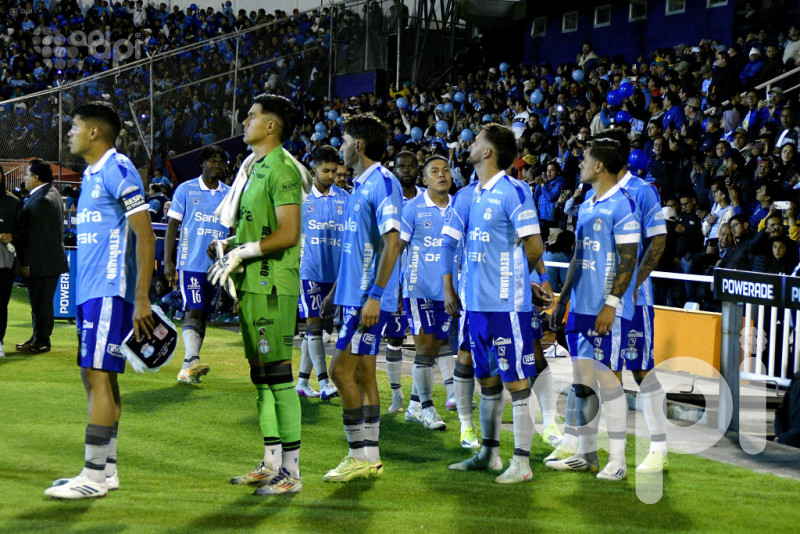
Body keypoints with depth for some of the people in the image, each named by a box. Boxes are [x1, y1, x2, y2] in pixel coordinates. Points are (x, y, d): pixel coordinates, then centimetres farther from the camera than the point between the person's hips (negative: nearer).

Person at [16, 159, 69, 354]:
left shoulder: (42, 200, -20)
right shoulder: (52, 193, 14)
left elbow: (37, 235, -22)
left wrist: (28, 262, -18)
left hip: (43, 262, -10)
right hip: (52, 258, 10)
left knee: (41, 302, -3)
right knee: (39, 302, 16)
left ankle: (41, 342, 2)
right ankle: (39, 338, 23)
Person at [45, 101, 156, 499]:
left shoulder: (117, 170, -11)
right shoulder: (90, 174, 18)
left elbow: (145, 235, -16)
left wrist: (141, 299, -20)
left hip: (109, 291, -10)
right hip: (90, 290, 10)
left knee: (98, 377, -9)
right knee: (97, 377, 10)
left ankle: (94, 476, -5)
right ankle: (106, 470, 16)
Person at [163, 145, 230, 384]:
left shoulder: (229, 195, 11)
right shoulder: (186, 190, 1)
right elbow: (172, 227, 1)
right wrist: (168, 262, -6)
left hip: (216, 265, 4)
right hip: (190, 263, -4)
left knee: (204, 315, 7)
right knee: (193, 311, -16)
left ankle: (187, 368, 13)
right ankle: (192, 360, -24)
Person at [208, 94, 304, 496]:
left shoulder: (282, 168, -12)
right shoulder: (254, 168, 18)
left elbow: (289, 234, -20)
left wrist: (242, 252, -16)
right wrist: (228, 244, 12)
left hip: (273, 286, -10)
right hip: (253, 285, 10)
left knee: (278, 374, -8)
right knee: (260, 374, 13)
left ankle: (291, 472, -4)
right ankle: (271, 464, 21)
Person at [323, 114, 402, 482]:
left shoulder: (383, 184, -15)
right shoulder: (360, 185, 16)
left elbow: (391, 243, -21)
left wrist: (375, 295, -24)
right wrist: (339, 288, 23)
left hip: (369, 297, -10)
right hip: (355, 294, 10)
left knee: (342, 369, -10)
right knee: (362, 372, 10)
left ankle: (360, 455, -3)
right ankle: (369, 458, 15)